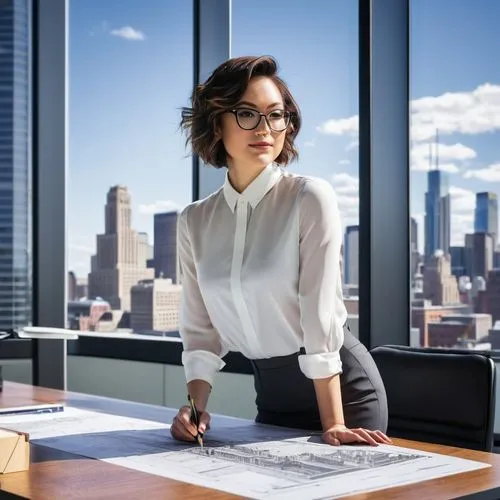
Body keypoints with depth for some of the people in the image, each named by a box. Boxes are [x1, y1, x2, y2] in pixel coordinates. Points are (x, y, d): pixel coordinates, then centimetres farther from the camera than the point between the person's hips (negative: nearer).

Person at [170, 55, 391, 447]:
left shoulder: (311, 198, -15)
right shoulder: (195, 222, 0)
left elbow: (320, 318, -20)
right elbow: (201, 329, 2)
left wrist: (333, 424, -22)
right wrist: (197, 408, -10)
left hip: (341, 388, -4)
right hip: (271, 394, 5)